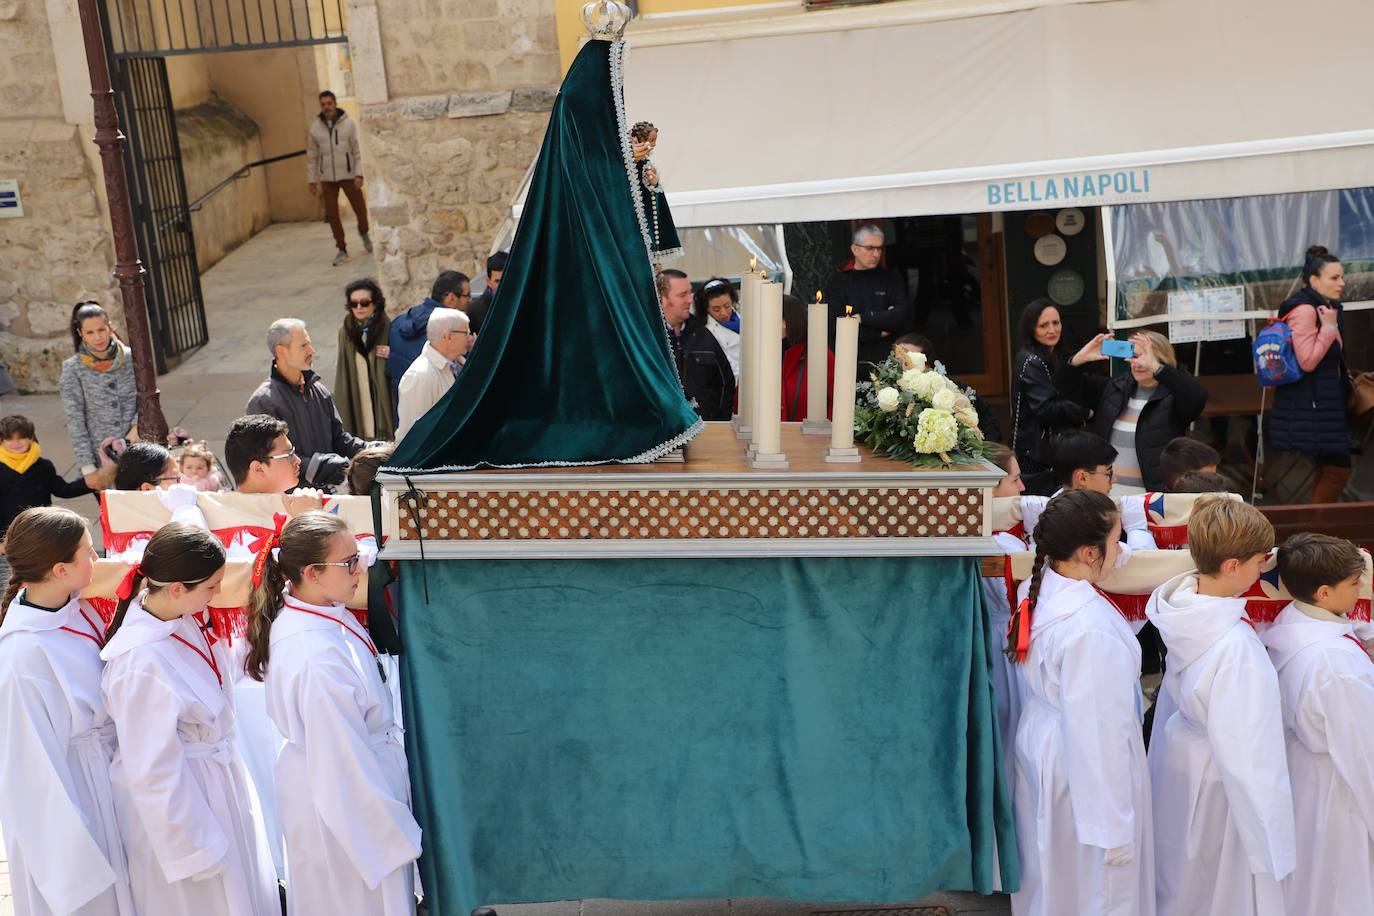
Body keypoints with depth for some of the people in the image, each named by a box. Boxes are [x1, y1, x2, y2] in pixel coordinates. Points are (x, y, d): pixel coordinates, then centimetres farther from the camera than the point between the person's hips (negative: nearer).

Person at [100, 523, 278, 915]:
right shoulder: (141, 665, -30)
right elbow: (154, 772, -24)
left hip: (222, 786, 8)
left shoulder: (183, 622, -10)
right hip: (180, 803, -8)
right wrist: (191, 849, -18)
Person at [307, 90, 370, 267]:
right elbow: (311, 157, 4)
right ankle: (342, 249, 11)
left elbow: (358, 151, -6)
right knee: (332, 214, 0)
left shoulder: (348, 124, -5)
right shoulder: (313, 128, 0)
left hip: (348, 176, -1)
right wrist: (312, 181, 3)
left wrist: (359, 175, -14)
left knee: (360, 208, 5)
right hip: (328, 179, 1)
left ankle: (364, 234, 36)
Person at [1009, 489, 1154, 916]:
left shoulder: (1035, 590, -7)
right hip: (1084, 767, -8)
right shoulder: (1091, 628, -32)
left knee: (1049, 877, 27)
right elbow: (1096, 728, -29)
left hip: (1039, 742, 8)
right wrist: (1112, 826, -20)